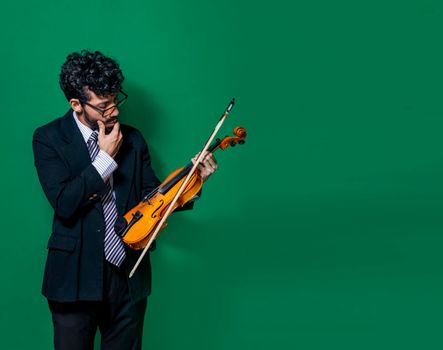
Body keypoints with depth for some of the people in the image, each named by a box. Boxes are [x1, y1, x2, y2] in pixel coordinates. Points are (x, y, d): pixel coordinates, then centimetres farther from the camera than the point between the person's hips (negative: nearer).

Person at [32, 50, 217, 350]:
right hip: (75, 274, -3)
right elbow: (64, 203, -17)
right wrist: (106, 157, -16)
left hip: (128, 274, 3)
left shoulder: (133, 140, 6)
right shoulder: (48, 138, -5)